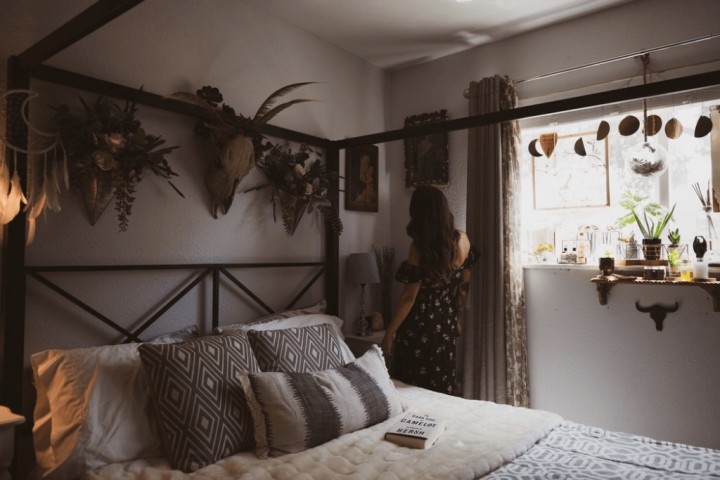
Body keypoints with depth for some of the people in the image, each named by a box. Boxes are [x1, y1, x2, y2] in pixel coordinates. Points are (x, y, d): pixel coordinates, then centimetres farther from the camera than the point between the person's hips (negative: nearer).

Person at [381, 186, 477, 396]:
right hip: (446, 325, 6)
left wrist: (389, 333, -10)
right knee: (443, 382, 20)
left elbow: (409, 297, -19)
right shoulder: (462, 240, -5)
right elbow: (464, 284, 5)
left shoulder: (420, 248, -21)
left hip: (419, 328, -6)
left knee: (413, 389, 11)